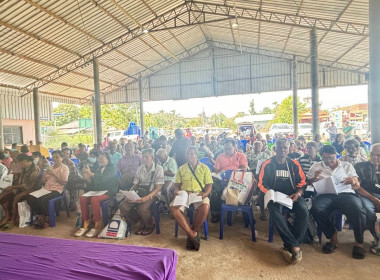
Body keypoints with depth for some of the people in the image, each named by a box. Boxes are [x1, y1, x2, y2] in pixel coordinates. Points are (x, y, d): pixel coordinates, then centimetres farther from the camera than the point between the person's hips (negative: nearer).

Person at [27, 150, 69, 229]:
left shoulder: (64, 168, 0)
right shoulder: (50, 167, 19)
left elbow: (64, 182, -12)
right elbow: (43, 182, 20)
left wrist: (54, 174, -17)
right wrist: (44, 175, -2)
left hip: (56, 190, -7)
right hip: (46, 188, 7)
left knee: (41, 200, -30)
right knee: (30, 198, -17)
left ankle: (47, 218, -5)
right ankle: (40, 216, 2)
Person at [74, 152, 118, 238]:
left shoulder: (112, 169, -1)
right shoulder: (99, 169, 20)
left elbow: (103, 179, -18)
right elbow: (93, 183, 18)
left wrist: (90, 173, -15)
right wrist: (87, 178, -1)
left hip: (109, 192, -7)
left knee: (94, 199, -33)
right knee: (83, 198, -18)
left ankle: (98, 226, -23)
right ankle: (86, 224, -12)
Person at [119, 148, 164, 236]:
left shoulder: (158, 169, -8)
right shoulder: (140, 168, 8)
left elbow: (158, 188, -12)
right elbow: (135, 184, 13)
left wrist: (147, 197, -27)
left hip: (152, 194, -5)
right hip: (139, 193, 5)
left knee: (143, 208, -34)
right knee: (123, 206, -17)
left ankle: (149, 226, 0)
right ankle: (141, 223, 7)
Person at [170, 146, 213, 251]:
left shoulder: (204, 168, 12)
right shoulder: (181, 169, 19)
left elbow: (209, 184, 6)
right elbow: (177, 184, 16)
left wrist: (205, 193, -14)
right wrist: (176, 191, -6)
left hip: (199, 194, -2)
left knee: (205, 207, -36)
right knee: (173, 207, -29)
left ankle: (191, 233, -14)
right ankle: (193, 234, -20)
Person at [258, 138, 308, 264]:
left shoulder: (294, 164, 9)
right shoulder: (267, 164, 1)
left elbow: (302, 182, 9)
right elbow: (261, 183, 1)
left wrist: (298, 193, -10)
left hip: (292, 195, 2)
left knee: (304, 211, -28)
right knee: (275, 212, -34)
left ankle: (289, 247, -22)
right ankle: (295, 246, -27)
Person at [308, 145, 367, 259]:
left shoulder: (347, 166, 22)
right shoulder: (316, 166, 20)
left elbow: (357, 186, 16)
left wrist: (354, 182, -8)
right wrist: (314, 178, -7)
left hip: (346, 193, 1)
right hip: (325, 194, 0)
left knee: (358, 210, -34)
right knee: (316, 209, -34)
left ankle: (359, 242, -8)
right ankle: (333, 237, -9)